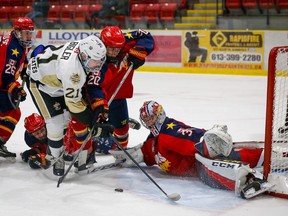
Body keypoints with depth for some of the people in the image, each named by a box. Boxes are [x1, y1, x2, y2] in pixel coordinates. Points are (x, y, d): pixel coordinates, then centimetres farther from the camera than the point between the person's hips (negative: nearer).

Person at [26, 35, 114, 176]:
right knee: (56, 123, -10)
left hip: (57, 78, 8)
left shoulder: (84, 47, -21)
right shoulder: (72, 68, -42)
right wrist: (94, 124, -29)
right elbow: (74, 102, -35)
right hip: (40, 83, -8)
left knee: (69, 116, 8)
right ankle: (57, 159, 11)